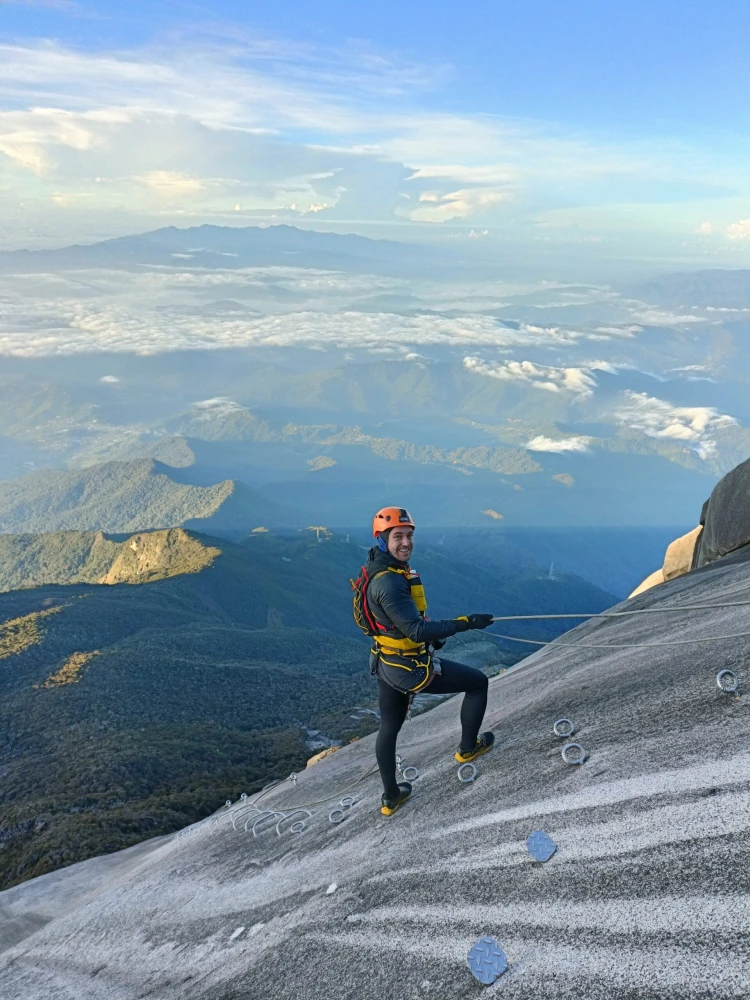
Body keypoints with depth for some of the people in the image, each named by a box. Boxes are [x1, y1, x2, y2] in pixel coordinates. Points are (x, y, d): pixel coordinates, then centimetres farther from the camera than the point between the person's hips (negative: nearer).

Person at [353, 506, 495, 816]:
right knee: (478, 682, 12)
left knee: (389, 728, 23)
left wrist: (430, 636, 21)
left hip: (386, 661, 9)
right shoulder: (389, 582, -30)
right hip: (411, 667, -9)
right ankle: (468, 748, 30)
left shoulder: (379, 567, 1)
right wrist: (465, 623, -34)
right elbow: (417, 630, -35)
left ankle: (391, 797, 42)